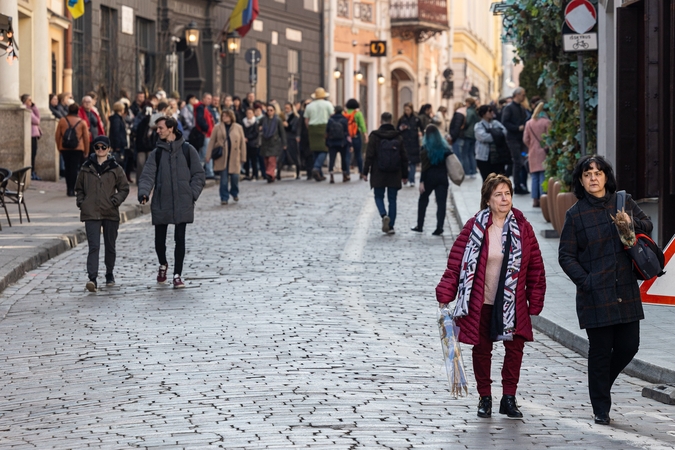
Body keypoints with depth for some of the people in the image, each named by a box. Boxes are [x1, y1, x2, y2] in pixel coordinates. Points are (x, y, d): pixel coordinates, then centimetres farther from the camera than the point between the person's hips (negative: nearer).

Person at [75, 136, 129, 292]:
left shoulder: (115, 169, 3)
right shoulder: (86, 168, 6)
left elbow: (124, 188, 6)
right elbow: (79, 188, 16)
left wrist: (115, 201, -9)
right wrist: (81, 202, 1)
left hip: (110, 214, 1)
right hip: (91, 214, -1)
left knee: (110, 245, 13)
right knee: (93, 246, -12)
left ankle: (110, 274, 31)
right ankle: (92, 278, -21)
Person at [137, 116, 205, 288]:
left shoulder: (187, 150, 3)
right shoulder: (156, 153, 7)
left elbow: (199, 175, 4)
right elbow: (148, 175, -2)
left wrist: (192, 194, -8)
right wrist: (144, 192, -19)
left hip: (182, 203, -2)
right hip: (161, 203, 2)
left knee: (180, 238, -4)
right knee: (159, 239, 8)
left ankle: (177, 275, 1)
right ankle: (163, 264, 36)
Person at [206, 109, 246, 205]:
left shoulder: (238, 128, 4)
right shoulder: (217, 128, 3)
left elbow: (242, 142, 7)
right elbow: (211, 142, 4)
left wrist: (243, 157, 4)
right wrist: (208, 156, -1)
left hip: (234, 157, 1)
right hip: (222, 157, 0)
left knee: (235, 177, 2)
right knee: (224, 178, -4)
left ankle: (234, 193, 30)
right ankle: (224, 198, 5)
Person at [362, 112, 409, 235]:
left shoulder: (375, 136, -7)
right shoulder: (398, 137, 3)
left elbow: (369, 155, -8)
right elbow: (404, 157, 6)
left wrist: (365, 172, -2)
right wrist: (405, 175, 13)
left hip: (379, 174, -2)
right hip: (394, 174, 2)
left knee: (379, 196, 11)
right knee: (392, 199, 8)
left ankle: (384, 215, -17)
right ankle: (390, 226, 5)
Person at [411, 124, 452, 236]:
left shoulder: (426, 148, -7)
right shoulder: (445, 147, 3)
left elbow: (424, 166, -11)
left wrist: (422, 181, -11)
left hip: (430, 177, -2)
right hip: (442, 177, 2)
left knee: (423, 200, 16)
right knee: (441, 202, 1)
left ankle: (419, 226, 19)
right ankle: (439, 228, -7)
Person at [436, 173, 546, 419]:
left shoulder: (522, 227, -1)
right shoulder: (475, 226, -7)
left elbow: (535, 266, 4)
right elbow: (456, 261, -5)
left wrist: (535, 302, 3)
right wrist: (445, 295, -9)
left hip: (512, 304, 1)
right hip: (480, 302, -1)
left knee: (515, 346, -1)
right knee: (482, 348, 7)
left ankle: (509, 398, 12)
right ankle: (485, 398, 20)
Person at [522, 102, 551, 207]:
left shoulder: (529, 123, 4)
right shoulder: (546, 122, -8)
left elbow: (525, 139, 4)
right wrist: (547, 147, 5)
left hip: (533, 154, 4)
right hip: (544, 153, -4)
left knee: (534, 177, 7)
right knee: (543, 176, -4)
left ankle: (535, 200, 6)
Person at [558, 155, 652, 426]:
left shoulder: (623, 202, 6)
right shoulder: (576, 214, -2)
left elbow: (648, 226, 16)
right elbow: (566, 256, 0)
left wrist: (632, 223, -7)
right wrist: (585, 281, -12)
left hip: (626, 292, 3)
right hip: (595, 294, -3)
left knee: (629, 345, 5)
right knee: (600, 350, 0)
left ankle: (602, 383, 33)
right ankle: (601, 409, 13)